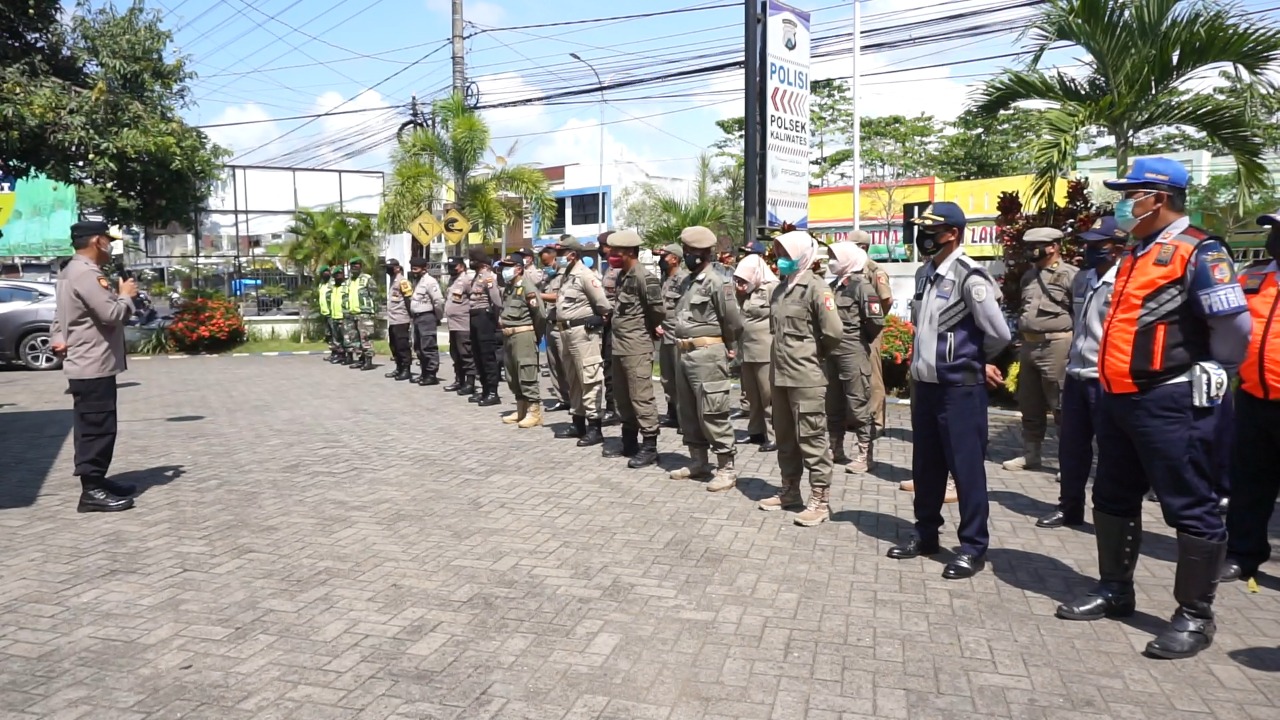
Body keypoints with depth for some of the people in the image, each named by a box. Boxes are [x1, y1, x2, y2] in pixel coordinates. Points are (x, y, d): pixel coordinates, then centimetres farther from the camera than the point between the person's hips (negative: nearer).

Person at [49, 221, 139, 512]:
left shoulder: (73, 271, 17)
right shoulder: (86, 274, -19)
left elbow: (60, 315, 22)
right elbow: (112, 314, -24)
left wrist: (57, 338, 8)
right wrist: (126, 295, -6)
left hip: (89, 364, 11)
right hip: (94, 366, -11)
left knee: (93, 427, 16)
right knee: (96, 428, -7)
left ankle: (97, 481, 24)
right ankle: (92, 491, -3)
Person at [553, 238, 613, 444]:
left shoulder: (585, 275, -13)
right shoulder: (567, 275, 16)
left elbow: (603, 303, -17)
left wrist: (603, 319, -5)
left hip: (582, 331, -10)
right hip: (567, 331, 10)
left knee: (588, 379, -8)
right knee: (573, 379, 15)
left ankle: (594, 428, -6)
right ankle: (578, 423, 25)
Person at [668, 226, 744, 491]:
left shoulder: (717, 281, -13)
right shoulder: (688, 281, 14)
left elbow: (733, 321, -11)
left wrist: (727, 347, 3)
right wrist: (683, 344, 14)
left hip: (707, 355, -9)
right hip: (684, 353, 9)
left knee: (712, 413, -6)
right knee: (688, 411, 14)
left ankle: (726, 469, 2)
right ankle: (698, 462, 26)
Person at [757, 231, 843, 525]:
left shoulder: (815, 287, -11)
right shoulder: (780, 289, 13)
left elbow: (834, 331, -18)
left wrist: (815, 354, -4)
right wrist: (780, 358, 15)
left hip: (806, 377, -8)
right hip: (780, 374, 8)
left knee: (811, 438, -3)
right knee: (785, 436, 16)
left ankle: (820, 500, 5)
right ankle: (790, 491, 28)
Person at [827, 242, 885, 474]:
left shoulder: (862, 285, -10)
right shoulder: (835, 285, 13)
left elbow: (876, 321, -16)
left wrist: (860, 340, -3)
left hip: (852, 352, -8)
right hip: (832, 351, 8)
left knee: (857, 404, -2)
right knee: (833, 403, 13)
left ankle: (863, 454, 4)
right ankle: (835, 449, 24)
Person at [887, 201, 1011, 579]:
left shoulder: (969, 276, -15)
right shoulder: (924, 273, 9)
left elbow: (998, 333, -14)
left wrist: (977, 361, 3)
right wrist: (919, 362, 11)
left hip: (960, 387, -8)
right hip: (925, 383, 8)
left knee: (966, 467, 2)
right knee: (926, 464, 16)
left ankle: (973, 546, 14)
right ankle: (926, 533, 30)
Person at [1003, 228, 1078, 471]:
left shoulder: (1070, 275, -9)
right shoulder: (1029, 275, 15)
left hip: (1055, 346, -8)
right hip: (1028, 345, 8)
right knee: (1029, 407, 14)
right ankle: (1030, 454, 24)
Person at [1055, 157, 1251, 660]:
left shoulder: (1197, 252, -12)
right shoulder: (1136, 252, 15)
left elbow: (1234, 325, -16)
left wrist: (1207, 378, -4)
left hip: (1170, 404, -10)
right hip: (1118, 398, 10)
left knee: (1189, 508, 1)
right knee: (1113, 500, 17)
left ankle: (1195, 616, 12)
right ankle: (1114, 591, 31)